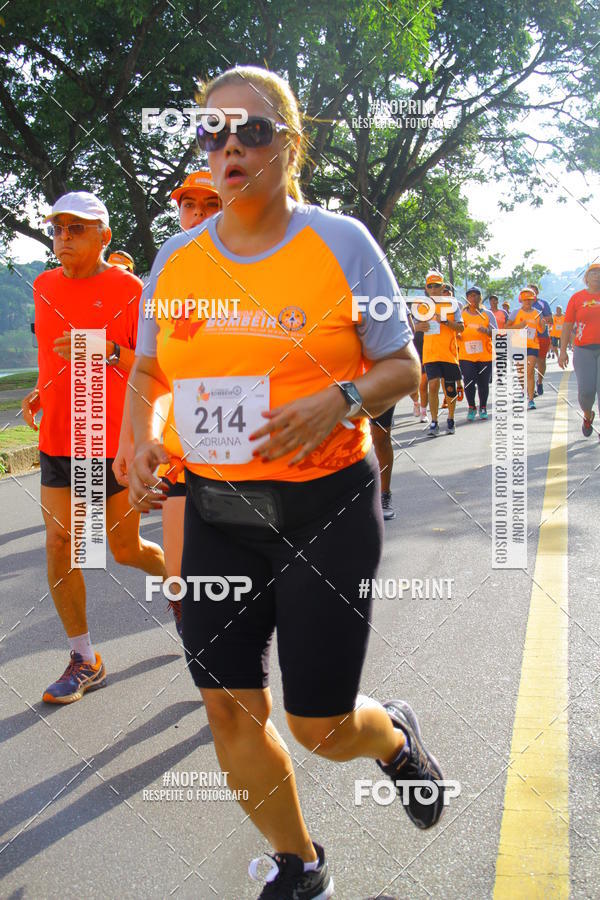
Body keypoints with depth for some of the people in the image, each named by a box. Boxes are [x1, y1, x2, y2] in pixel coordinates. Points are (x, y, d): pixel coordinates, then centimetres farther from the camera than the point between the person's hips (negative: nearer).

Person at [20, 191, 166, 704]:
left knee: (126, 550, 6)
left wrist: (107, 351, -24)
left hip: (116, 440, -5)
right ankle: (85, 662, 13)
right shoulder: (44, 286, 9)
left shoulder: (129, 290, -8)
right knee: (59, 548, 0)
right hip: (58, 440, 5)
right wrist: (41, 391, 8)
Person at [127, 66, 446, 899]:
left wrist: (340, 401, -20)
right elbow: (148, 370, 16)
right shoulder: (176, 257, 5)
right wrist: (139, 439, -4)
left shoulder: (340, 241, -5)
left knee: (319, 726, 1)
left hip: (325, 507, -4)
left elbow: (403, 366, 0)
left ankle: (396, 736, 40)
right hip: (215, 511, 4)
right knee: (229, 709, 6)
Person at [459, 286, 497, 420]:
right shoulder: (461, 314, 7)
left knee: (483, 383, 2)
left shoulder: (488, 314, 5)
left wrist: (486, 331, -21)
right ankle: (471, 408, 11)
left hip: (485, 355, 0)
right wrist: (458, 336, -12)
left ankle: (483, 408, 23)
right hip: (466, 355, 0)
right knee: (469, 382, -10)